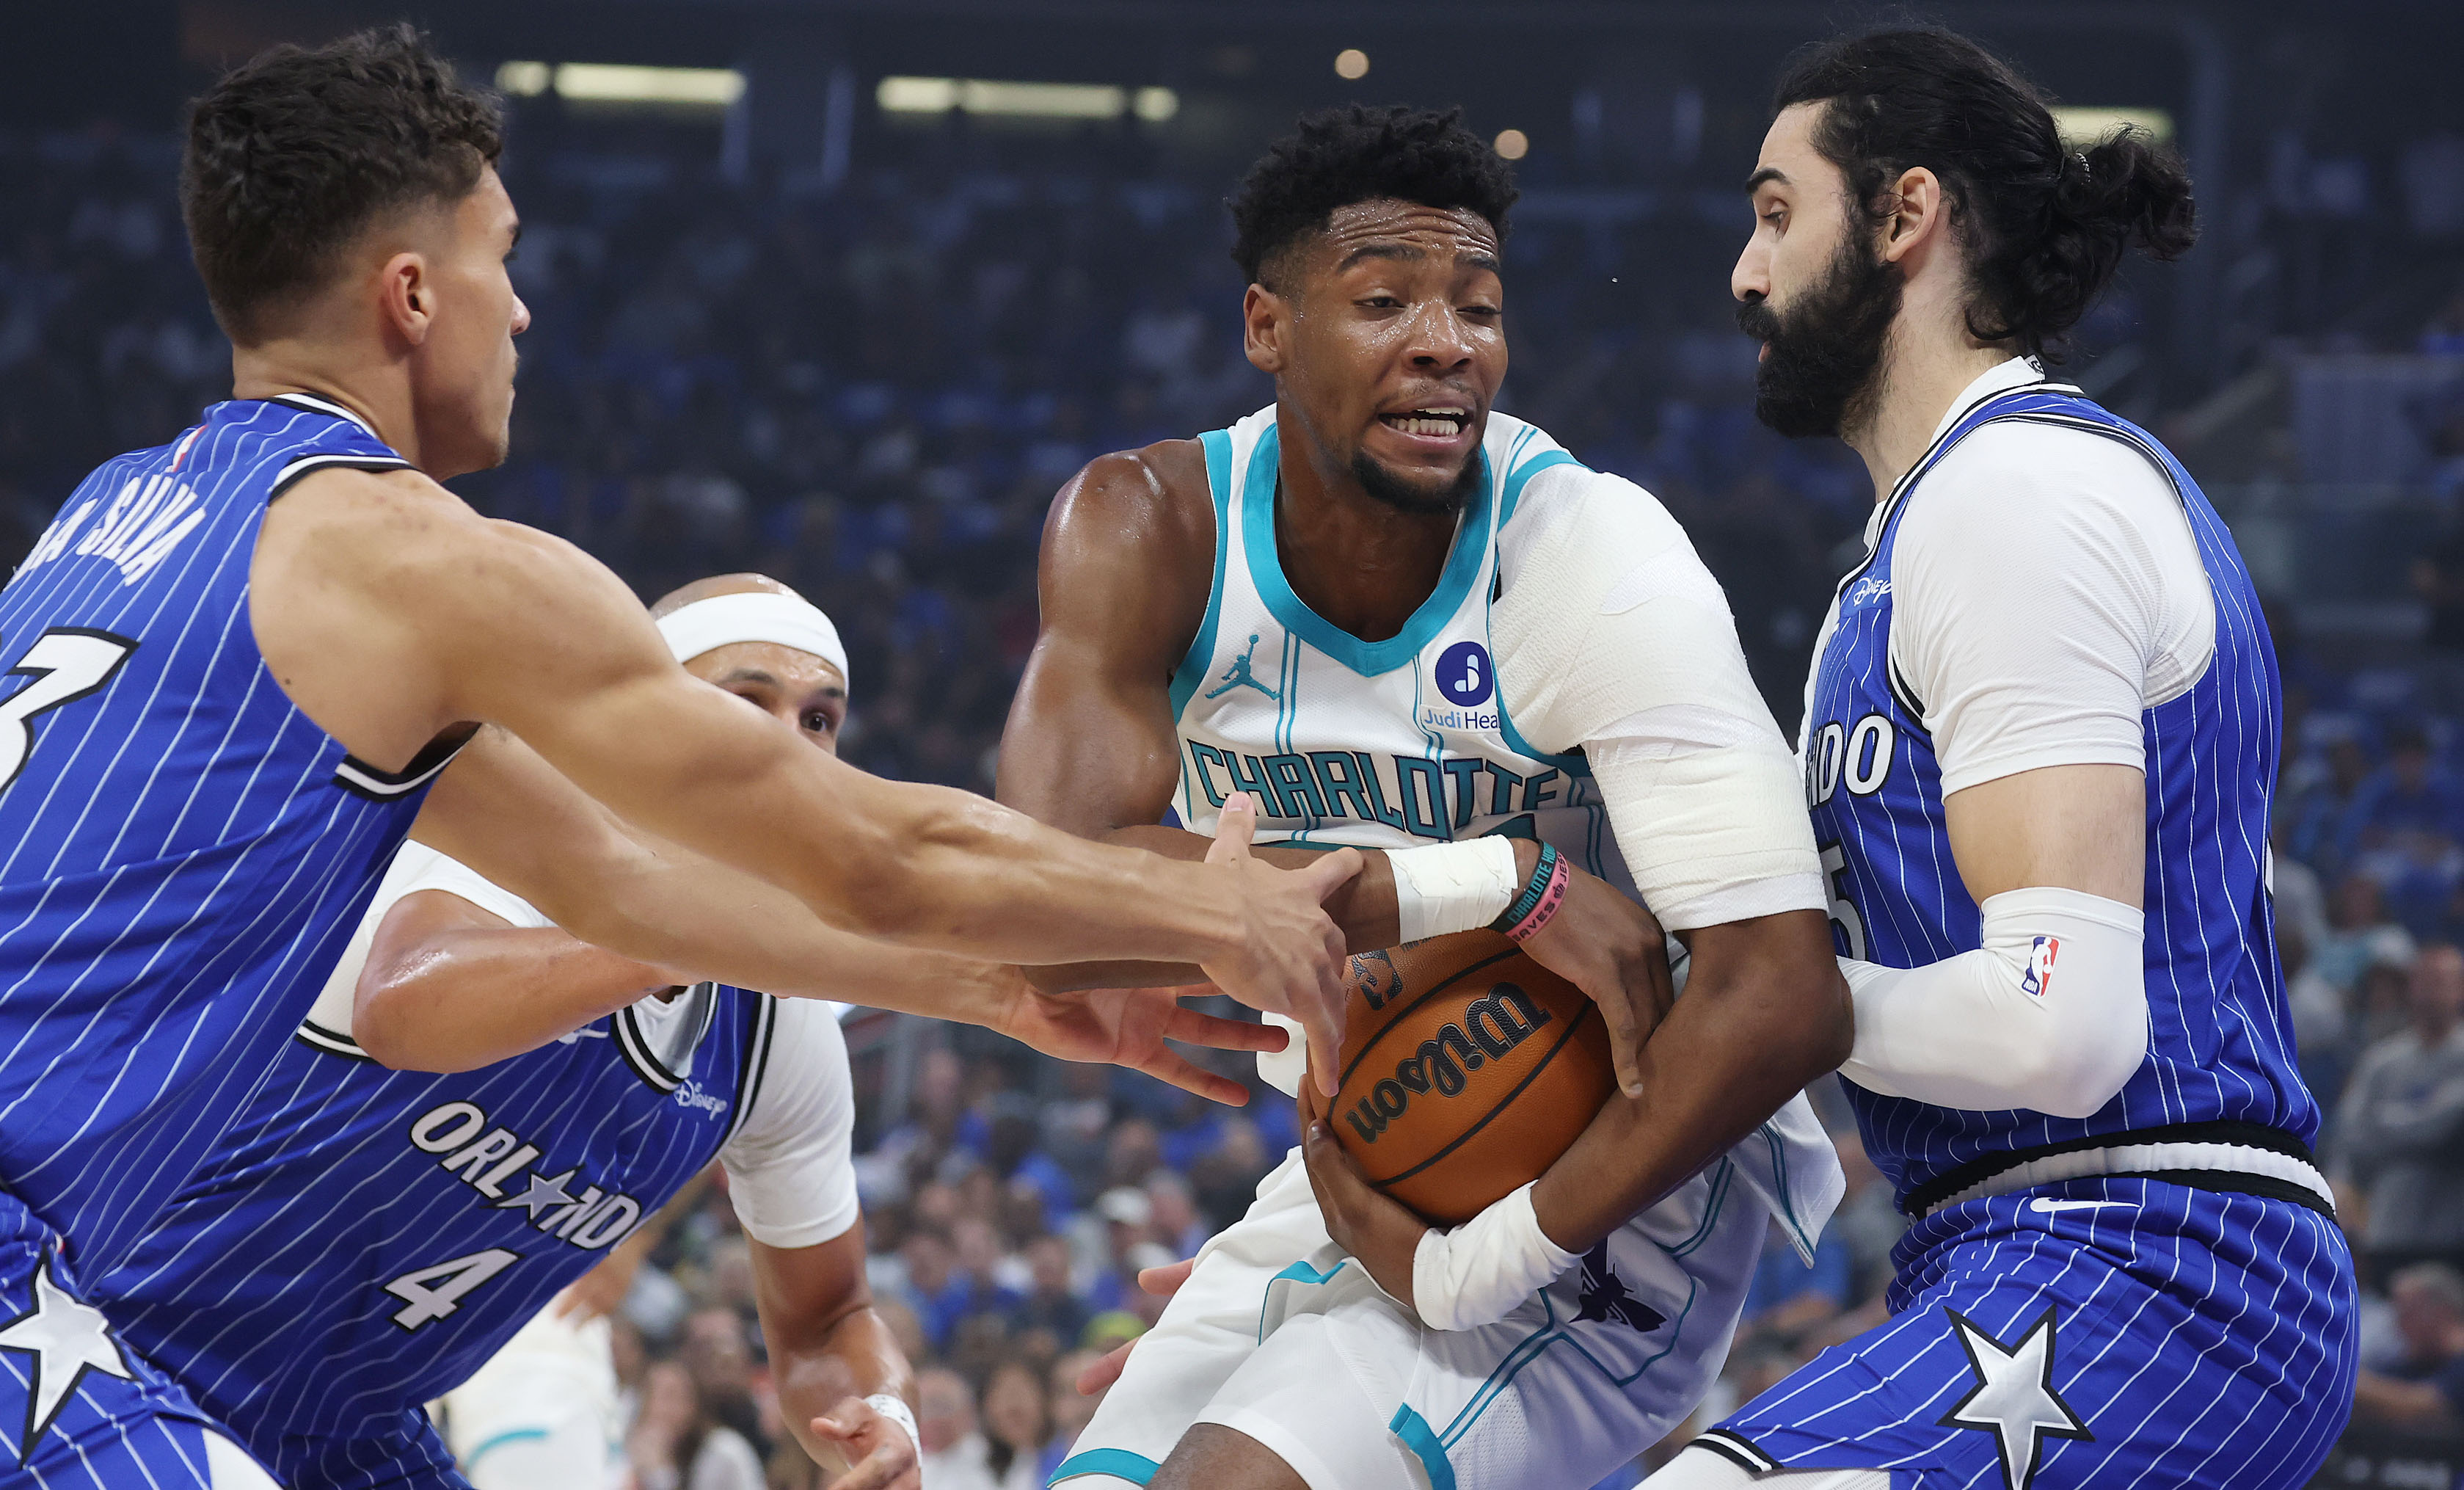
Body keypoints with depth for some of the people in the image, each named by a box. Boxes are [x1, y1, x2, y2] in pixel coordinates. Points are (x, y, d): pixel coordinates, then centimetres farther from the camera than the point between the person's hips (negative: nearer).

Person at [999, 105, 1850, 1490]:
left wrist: (1478, 1264, -29)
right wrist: (1500, 882, -34)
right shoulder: (1147, 529, -11)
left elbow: (1783, 1000, -30)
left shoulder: (1588, 558, -23)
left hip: (1612, 1188, -6)